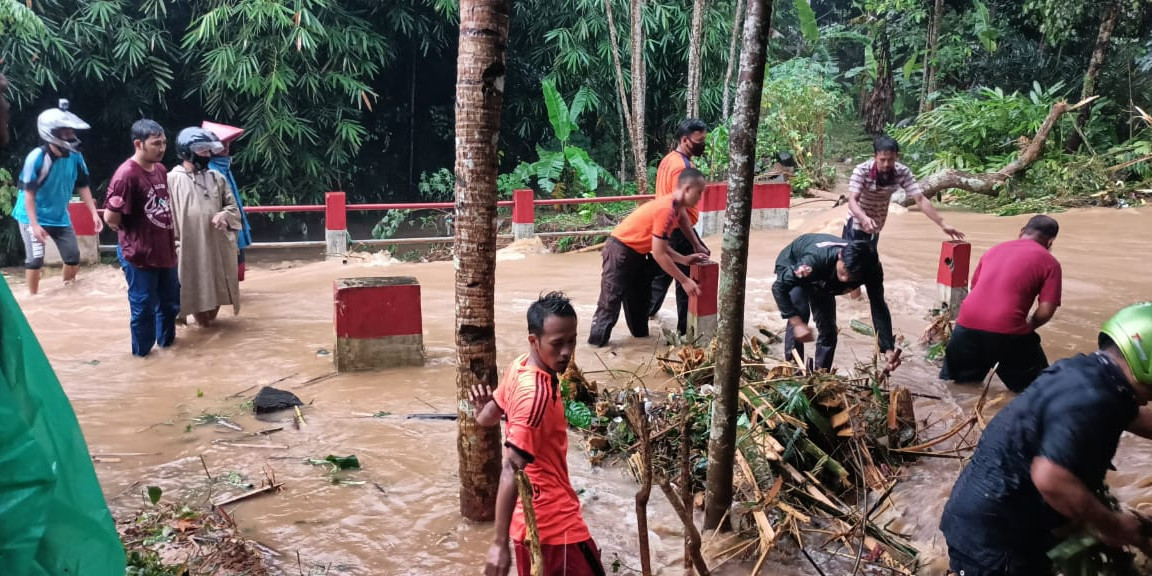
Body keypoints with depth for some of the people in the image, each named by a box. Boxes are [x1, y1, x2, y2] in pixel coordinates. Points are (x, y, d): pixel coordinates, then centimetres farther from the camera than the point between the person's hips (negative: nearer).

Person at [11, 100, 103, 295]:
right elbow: (28, 193, -21)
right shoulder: (36, 158, -24)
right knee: (35, 259, -8)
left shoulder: (75, 157, -11)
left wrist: (94, 213, -5)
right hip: (33, 216, -5)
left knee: (73, 256, 8)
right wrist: (35, 224, -24)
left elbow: (82, 186, 0)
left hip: (60, 216, 5)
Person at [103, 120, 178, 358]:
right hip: (139, 255, -7)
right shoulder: (126, 175, -21)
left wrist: (170, 236, 11)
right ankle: (142, 354, 24)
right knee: (143, 308, 7)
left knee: (171, 302, 20)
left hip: (165, 251, 8)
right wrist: (133, 233, -3)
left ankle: (167, 340, 41)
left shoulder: (160, 169, 5)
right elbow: (111, 217, -21)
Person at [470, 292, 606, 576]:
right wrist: (500, 543, -29)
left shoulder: (519, 367, -1)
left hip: (531, 514, 9)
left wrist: (481, 408, 33)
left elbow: (487, 418, 13)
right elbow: (511, 470, -29)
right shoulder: (537, 393, -26)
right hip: (552, 520, -9)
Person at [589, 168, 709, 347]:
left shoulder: (675, 208, 4)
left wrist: (684, 259, -2)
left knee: (640, 296, 18)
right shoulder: (666, 210, -26)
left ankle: (640, 334, 30)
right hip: (620, 251, -10)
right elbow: (659, 254, -25)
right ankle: (598, 340, 7)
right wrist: (685, 281, -19)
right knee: (611, 299, -3)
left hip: (636, 252, 10)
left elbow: (661, 246, 9)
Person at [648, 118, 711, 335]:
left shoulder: (669, 160, 10)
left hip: (664, 228, 10)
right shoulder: (682, 166, -21)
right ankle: (686, 328, 8)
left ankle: (647, 311, 36)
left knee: (662, 275, 23)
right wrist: (696, 244, -24)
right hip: (678, 232, -10)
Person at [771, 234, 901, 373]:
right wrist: (797, 323, -49)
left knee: (829, 330, -3)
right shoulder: (815, 259, -46)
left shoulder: (871, 269, -33)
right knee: (800, 312, -29)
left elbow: (879, 307, -27)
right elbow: (779, 287, -39)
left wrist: (888, 349, -37)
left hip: (820, 283, 5)